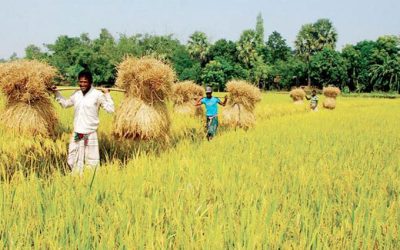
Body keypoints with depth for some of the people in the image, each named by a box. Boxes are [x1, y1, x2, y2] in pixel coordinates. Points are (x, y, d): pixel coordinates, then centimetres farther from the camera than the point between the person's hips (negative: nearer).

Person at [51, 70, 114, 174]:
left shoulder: (97, 94, -10)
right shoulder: (76, 94, 7)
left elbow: (110, 109, -14)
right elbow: (65, 104, 25)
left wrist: (107, 94, -16)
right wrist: (56, 93, 21)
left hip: (90, 134, -6)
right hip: (76, 134, 6)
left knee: (92, 162, 0)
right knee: (72, 161, 14)